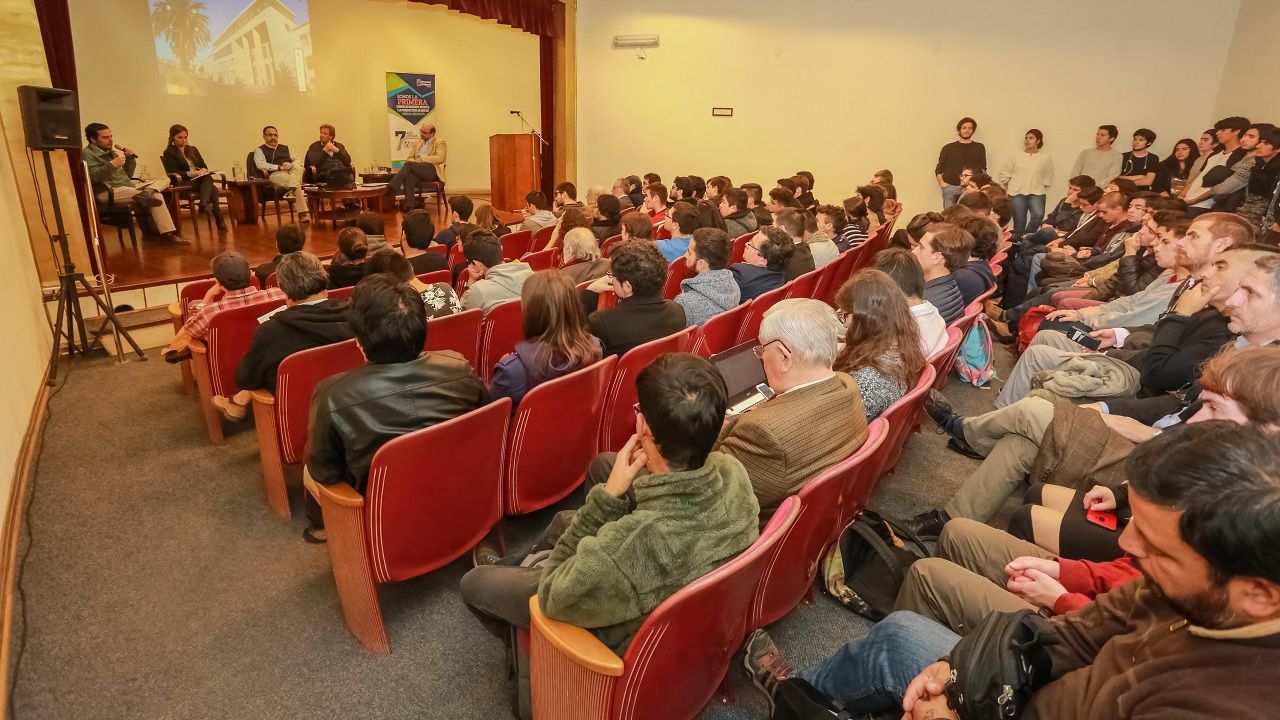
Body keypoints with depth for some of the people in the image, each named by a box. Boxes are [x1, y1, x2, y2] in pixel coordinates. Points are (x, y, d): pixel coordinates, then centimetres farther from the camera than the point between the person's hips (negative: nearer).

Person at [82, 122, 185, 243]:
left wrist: (131, 158, 10)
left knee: (164, 180, 3)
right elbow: (93, 177, -20)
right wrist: (112, 164, -27)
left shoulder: (110, 152, 24)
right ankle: (167, 233, -36)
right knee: (156, 197, -28)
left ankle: (146, 193, -29)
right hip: (108, 192, -9)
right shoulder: (87, 154, -2)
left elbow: (127, 176, 23)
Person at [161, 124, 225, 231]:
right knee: (213, 189, -34)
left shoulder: (193, 149, 24)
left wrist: (203, 170, -8)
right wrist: (192, 173, -20)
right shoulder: (169, 153, 6)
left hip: (201, 180, 5)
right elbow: (173, 173, -5)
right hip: (183, 183, -5)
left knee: (208, 178, -35)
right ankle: (219, 220, -49)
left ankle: (204, 205, -55)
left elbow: (204, 166, 19)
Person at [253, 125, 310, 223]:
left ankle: (291, 192, -52)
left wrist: (291, 165, -4)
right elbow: (261, 165, -3)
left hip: (292, 172, 4)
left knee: (299, 168, -35)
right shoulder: (259, 150, 17)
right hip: (275, 174, -4)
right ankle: (303, 213, -45)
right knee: (297, 184, -36)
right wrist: (279, 167, -13)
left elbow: (297, 161, 22)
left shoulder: (285, 148, 33)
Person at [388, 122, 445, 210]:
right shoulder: (418, 143, 27)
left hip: (432, 170, -5)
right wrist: (415, 162, -2)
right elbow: (409, 158, 23)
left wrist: (422, 159, -13)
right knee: (409, 177, -34)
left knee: (408, 164, -31)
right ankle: (409, 205, -42)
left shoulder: (439, 143, 8)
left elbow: (440, 158, -9)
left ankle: (392, 188, -36)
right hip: (418, 171, 5)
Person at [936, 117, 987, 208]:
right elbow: (938, 169, 11)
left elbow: (983, 169, 11)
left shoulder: (979, 147, 14)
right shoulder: (949, 147, 12)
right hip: (949, 187, 0)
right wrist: (942, 183, -3)